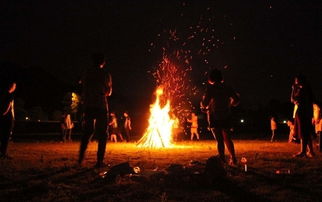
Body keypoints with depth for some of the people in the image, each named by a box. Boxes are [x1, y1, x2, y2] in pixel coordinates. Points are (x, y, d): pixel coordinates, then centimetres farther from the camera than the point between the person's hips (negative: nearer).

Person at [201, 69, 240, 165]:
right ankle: (233, 158, 18)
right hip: (227, 117, 4)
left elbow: (204, 103, -15)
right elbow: (236, 100, 9)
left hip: (215, 117, -4)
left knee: (220, 140, 0)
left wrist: (204, 107, 7)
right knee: (227, 139, 18)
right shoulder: (227, 88, 5)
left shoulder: (211, 88, -8)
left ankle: (222, 160, -4)